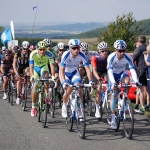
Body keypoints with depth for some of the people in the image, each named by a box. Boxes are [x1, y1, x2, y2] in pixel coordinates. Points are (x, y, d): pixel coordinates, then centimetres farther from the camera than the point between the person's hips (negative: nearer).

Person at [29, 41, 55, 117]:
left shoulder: (49, 54, -29)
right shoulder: (33, 54, -30)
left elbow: (52, 65, -34)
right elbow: (31, 67, -33)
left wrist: (53, 76, -49)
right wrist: (32, 76, -50)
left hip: (44, 68, 0)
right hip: (35, 69, 0)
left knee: (45, 76, -34)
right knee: (35, 85, -14)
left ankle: (46, 96, -19)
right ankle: (33, 107, -1)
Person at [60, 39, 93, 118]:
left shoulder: (82, 55, -26)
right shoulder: (66, 55, -33)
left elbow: (87, 68, -26)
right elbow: (62, 70, -37)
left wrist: (90, 80, -40)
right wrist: (64, 82, -50)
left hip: (74, 73, 2)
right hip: (65, 73, -2)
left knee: (79, 89, -17)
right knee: (69, 90, -18)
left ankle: (80, 109, -4)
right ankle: (64, 106, 10)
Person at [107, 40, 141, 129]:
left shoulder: (128, 57, -25)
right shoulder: (111, 57, -30)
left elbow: (132, 69, -32)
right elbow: (110, 71, -37)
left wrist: (136, 81, -47)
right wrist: (113, 82, -52)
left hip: (122, 73, 1)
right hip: (113, 74, -1)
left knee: (127, 80, -33)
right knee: (114, 93, -9)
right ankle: (113, 118, -3)